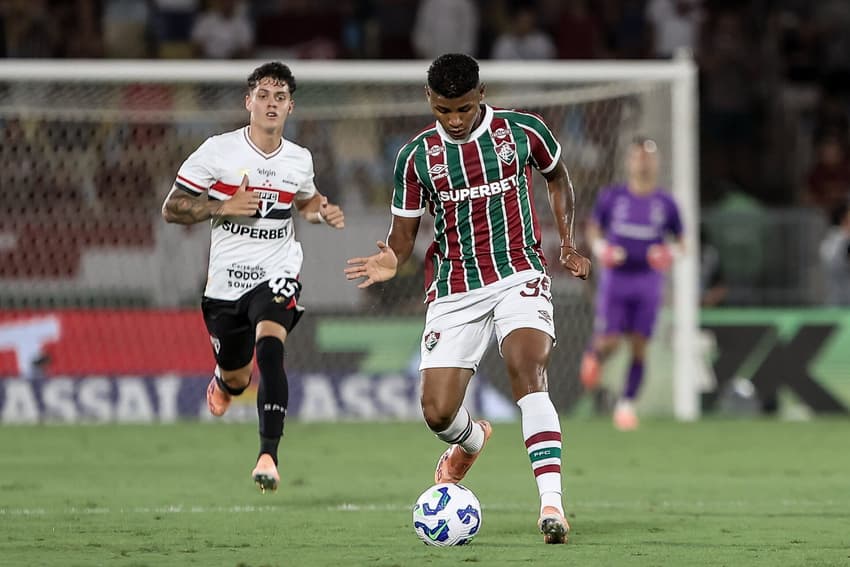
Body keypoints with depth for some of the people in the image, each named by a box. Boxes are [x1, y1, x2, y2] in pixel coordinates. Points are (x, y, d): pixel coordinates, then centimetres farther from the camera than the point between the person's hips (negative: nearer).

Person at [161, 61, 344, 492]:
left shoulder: (299, 160, 4)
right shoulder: (217, 151, -7)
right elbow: (171, 209, -5)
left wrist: (324, 213, 5)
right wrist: (224, 207, -18)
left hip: (276, 277, 0)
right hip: (225, 281, 0)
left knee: (269, 345, -30)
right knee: (237, 379, 13)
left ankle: (269, 454, -34)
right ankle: (225, 381, 55)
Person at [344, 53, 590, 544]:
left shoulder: (523, 131, -2)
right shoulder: (416, 156, 0)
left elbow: (558, 177, 19)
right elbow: (405, 233, 5)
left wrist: (568, 244, 12)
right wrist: (392, 261, -18)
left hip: (519, 276, -2)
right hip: (454, 292, 2)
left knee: (528, 374, -28)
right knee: (437, 412, -4)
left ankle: (552, 503, -35)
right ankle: (472, 440, 36)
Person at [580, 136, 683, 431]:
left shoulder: (665, 203, 3)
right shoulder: (611, 197, 1)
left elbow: (680, 241, 12)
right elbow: (593, 229, 13)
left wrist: (670, 253, -9)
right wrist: (600, 248, -7)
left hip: (647, 281, 1)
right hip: (615, 277, -1)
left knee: (639, 346, -3)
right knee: (608, 342, -8)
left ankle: (627, 404, 7)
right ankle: (593, 354, 29)